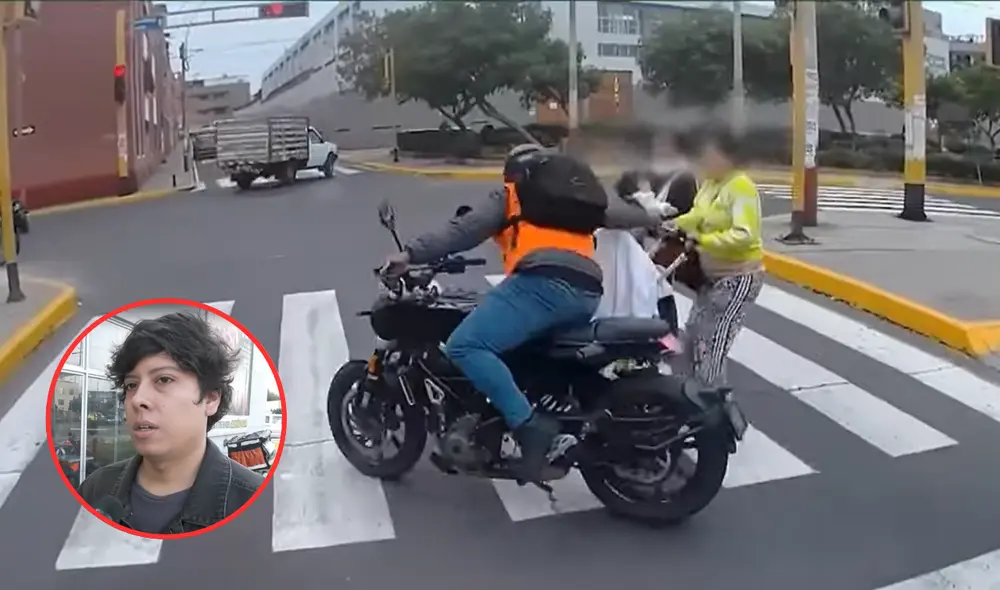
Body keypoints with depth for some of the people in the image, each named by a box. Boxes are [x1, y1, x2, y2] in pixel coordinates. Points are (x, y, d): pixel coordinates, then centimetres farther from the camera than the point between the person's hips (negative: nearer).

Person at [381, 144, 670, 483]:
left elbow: (464, 231, 6)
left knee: (464, 347, -13)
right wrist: (655, 220, 67)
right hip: (587, 294, 7)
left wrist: (411, 254, 0)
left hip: (543, 282, -7)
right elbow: (616, 212, 48)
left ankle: (529, 425, -24)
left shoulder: (510, 196, 20)